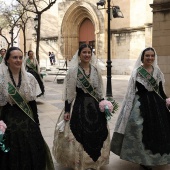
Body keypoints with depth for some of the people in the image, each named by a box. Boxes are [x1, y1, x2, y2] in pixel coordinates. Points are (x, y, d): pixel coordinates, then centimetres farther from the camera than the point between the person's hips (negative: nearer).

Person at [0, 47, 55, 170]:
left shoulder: (29, 78, 1)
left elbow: (33, 102, 5)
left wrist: (36, 122, 5)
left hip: (28, 121, 3)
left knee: (32, 153, 10)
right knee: (12, 156, 7)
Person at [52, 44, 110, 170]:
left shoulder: (95, 70, 5)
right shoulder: (73, 70, -8)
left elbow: (99, 90, 12)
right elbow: (69, 92, -9)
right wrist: (67, 110, -11)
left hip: (94, 105, 5)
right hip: (78, 105, -4)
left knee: (96, 134, 11)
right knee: (78, 134, 2)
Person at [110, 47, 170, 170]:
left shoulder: (157, 71, 6)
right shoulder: (137, 72, -7)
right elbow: (131, 91, -7)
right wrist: (130, 106, -11)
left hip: (156, 103, 5)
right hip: (141, 103, -5)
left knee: (157, 130, 12)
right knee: (142, 130, 1)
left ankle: (155, 157, 31)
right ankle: (143, 159, 17)